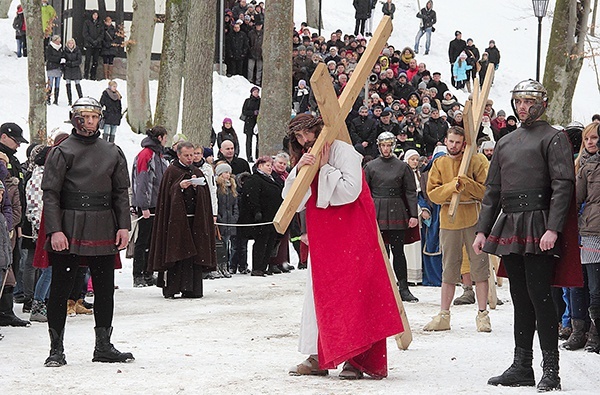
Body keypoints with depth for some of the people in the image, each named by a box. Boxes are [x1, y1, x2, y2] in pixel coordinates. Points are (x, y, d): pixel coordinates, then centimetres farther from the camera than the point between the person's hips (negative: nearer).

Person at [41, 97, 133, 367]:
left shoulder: (113, 153, 11)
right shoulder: (63, 152, -1)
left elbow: (121, 192, 13)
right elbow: (50, 193, -6)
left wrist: (123, 226, 2)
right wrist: (55, 230, -15)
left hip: (104, 231, 4)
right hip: (69, 230, -4)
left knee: (105, 289, 8)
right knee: (61, 288, -2)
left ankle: (103, 347, 18)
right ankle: (56, 349, 5)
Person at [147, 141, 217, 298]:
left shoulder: (197, 172, 17)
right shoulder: (171, 171, 3)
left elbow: (205, 195, 10)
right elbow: (167, 193, -5)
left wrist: (196, 187, -9)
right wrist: (180, 186, -20)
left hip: (195, 219, 5)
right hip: (176, 218, -5)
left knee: (194, 253, 0)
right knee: (176, 250, -8)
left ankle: (191, 289, 3)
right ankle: (170, 289, -5)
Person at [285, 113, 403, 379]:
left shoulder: (342, 151, -7)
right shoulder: (303, 161, 14)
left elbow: (350, 190, -19)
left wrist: (324, 168, -11)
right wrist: (299, 171, -11)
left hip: (351, 232, -7)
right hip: (322, 238, 7)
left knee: (351, 290, -10)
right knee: (319, 293, 5)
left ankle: (355, 359, -11)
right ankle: (318, 357, 8)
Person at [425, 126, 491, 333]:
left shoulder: (476, 161, 1)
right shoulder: (439, 164, 10)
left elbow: (486, 190, -7)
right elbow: (432, 193, 0)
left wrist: (467, 183, -20)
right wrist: (452, 186, -16)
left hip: (473, 220, -3)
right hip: (448, 221, 3)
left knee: (479, 267, -1)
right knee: (449, 269, 8)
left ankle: (482, 314, 4)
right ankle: (444, 316, 13)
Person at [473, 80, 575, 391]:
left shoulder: (554, 138, 0)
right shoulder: (505, 143, 20)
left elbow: (563, 185, -10)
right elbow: (493, 190, 22)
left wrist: (552, 229, -20)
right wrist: (482, 230, 13)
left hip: (538, 226, -7)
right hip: (508, 226, 7)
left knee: (539, 294, -11)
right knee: (520, 296, 9)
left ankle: (551, 371, -8)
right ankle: (522, 367, 14)